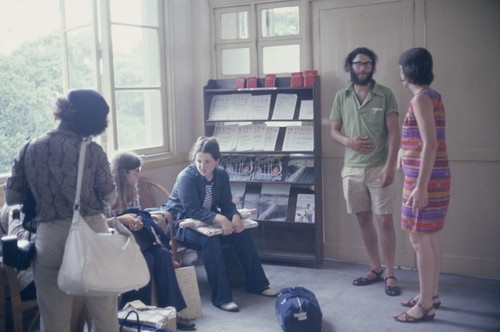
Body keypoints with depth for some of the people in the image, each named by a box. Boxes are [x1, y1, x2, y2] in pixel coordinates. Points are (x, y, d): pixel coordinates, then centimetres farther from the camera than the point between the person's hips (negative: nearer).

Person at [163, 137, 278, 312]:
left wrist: (235, 216, -26)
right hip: (181, 223, -6)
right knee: (210, 240, -34)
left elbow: (226, 203, -3)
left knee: (242, 233, -9)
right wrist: (220, 219, -41)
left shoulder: (221, 175, -3)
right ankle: (221, 297, -28)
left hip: (208, 221, 7)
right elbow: (192, 210, -29)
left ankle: (256, 284, 6)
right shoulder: (186, 177, -23)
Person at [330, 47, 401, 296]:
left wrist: (390, 165, -16)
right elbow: (334, 130, 12)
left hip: (378, 168, -3)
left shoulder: (385, 95, -2)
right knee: (363, 220, 10)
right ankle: (375, 268, 24)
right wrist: (348, 141, -11)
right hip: (352, 169, 4)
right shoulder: (341, 97, 7)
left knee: (385, 221, -2)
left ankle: (389, 273, 10)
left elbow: (394, 132, -6)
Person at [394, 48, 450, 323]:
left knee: (419, 240, -3)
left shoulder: (421, 98, -15)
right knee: (430, 239, 16)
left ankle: (425, 305, 6)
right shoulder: (431, 96, 14)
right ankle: (431, 295, 28)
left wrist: (420, 186, -23)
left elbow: (430, 144, -22)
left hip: (424, 179, -10)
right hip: (434, 177, 10)